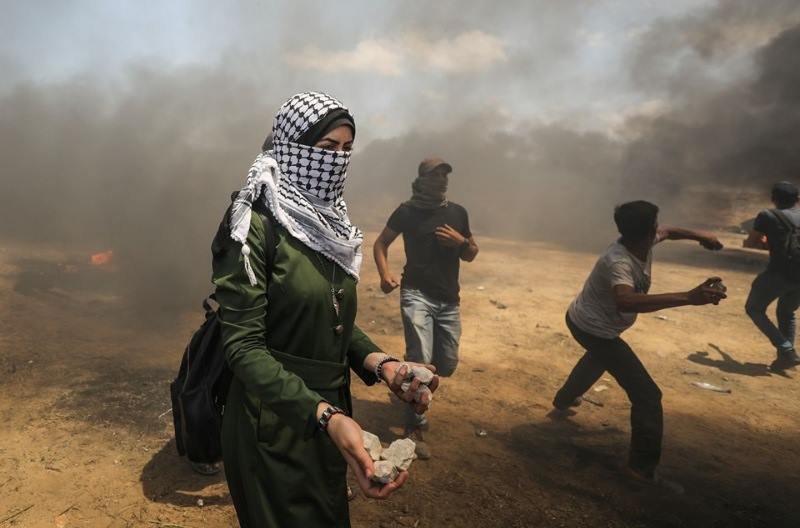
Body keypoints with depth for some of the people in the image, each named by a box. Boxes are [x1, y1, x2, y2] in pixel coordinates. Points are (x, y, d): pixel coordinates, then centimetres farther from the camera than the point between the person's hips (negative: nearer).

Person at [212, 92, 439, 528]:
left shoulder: (331, 223, 5)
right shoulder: (257, 225, -19)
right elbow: (243, 345, -25)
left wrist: (381, 364, -9)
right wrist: (324, 416, -36)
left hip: (330, 409, 8)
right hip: (275, 422, -7)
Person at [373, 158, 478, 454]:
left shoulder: (458, 212, 9)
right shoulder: (408, 211, -3)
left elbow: (471, 255, 15)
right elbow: (381, 243, 4)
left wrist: (461, 242, -8)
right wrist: (385, 274, -14)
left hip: (449, 300, 5)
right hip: (417, 295, -5)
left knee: (447, 365, 10)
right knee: (421, 362, -15)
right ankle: (414, 428, 3)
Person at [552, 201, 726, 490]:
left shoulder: (643, 241, -10)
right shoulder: (619, 262, -37)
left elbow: (669, 231, 15)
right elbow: (625, 301, -58)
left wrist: (699, 236, 0)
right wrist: (689, 297, -61)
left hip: (583, 321, 10)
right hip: (595, 330, -10)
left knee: (598, 359, 41)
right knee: (647, 394, -9)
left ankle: (563, 402, 61)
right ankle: (644, 467, 2)